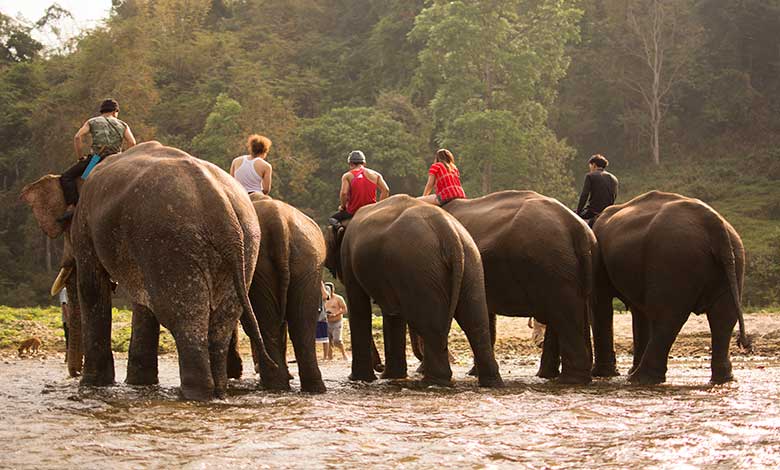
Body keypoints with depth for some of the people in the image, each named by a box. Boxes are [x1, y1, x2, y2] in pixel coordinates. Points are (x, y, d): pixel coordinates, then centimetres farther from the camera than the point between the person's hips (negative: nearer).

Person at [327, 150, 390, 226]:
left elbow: (344, 193, -15)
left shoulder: (347, 176, -1)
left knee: (332, 219, 20)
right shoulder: (375, 174, 7)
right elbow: (386, 190, -1)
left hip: (353, 212, -2)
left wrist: (343, 207, 2)